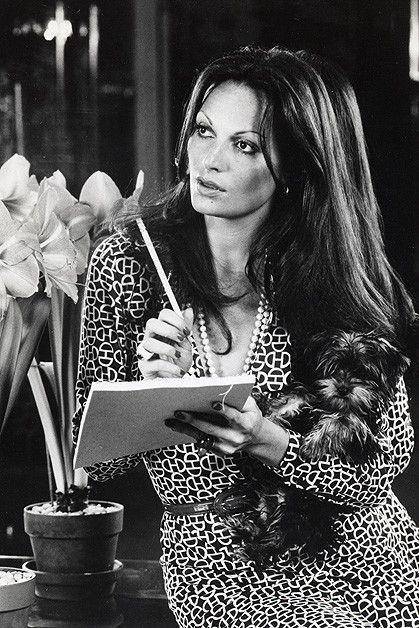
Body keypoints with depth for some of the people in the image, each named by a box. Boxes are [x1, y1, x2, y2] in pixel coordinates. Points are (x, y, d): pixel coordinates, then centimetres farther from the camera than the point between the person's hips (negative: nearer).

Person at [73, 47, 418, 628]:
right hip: (215, 574, -2)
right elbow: (94, 461, -2)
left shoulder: (342, 274, -5)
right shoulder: (130, 259, -5)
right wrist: (149, 390, -21)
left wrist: (268, 441, -22)